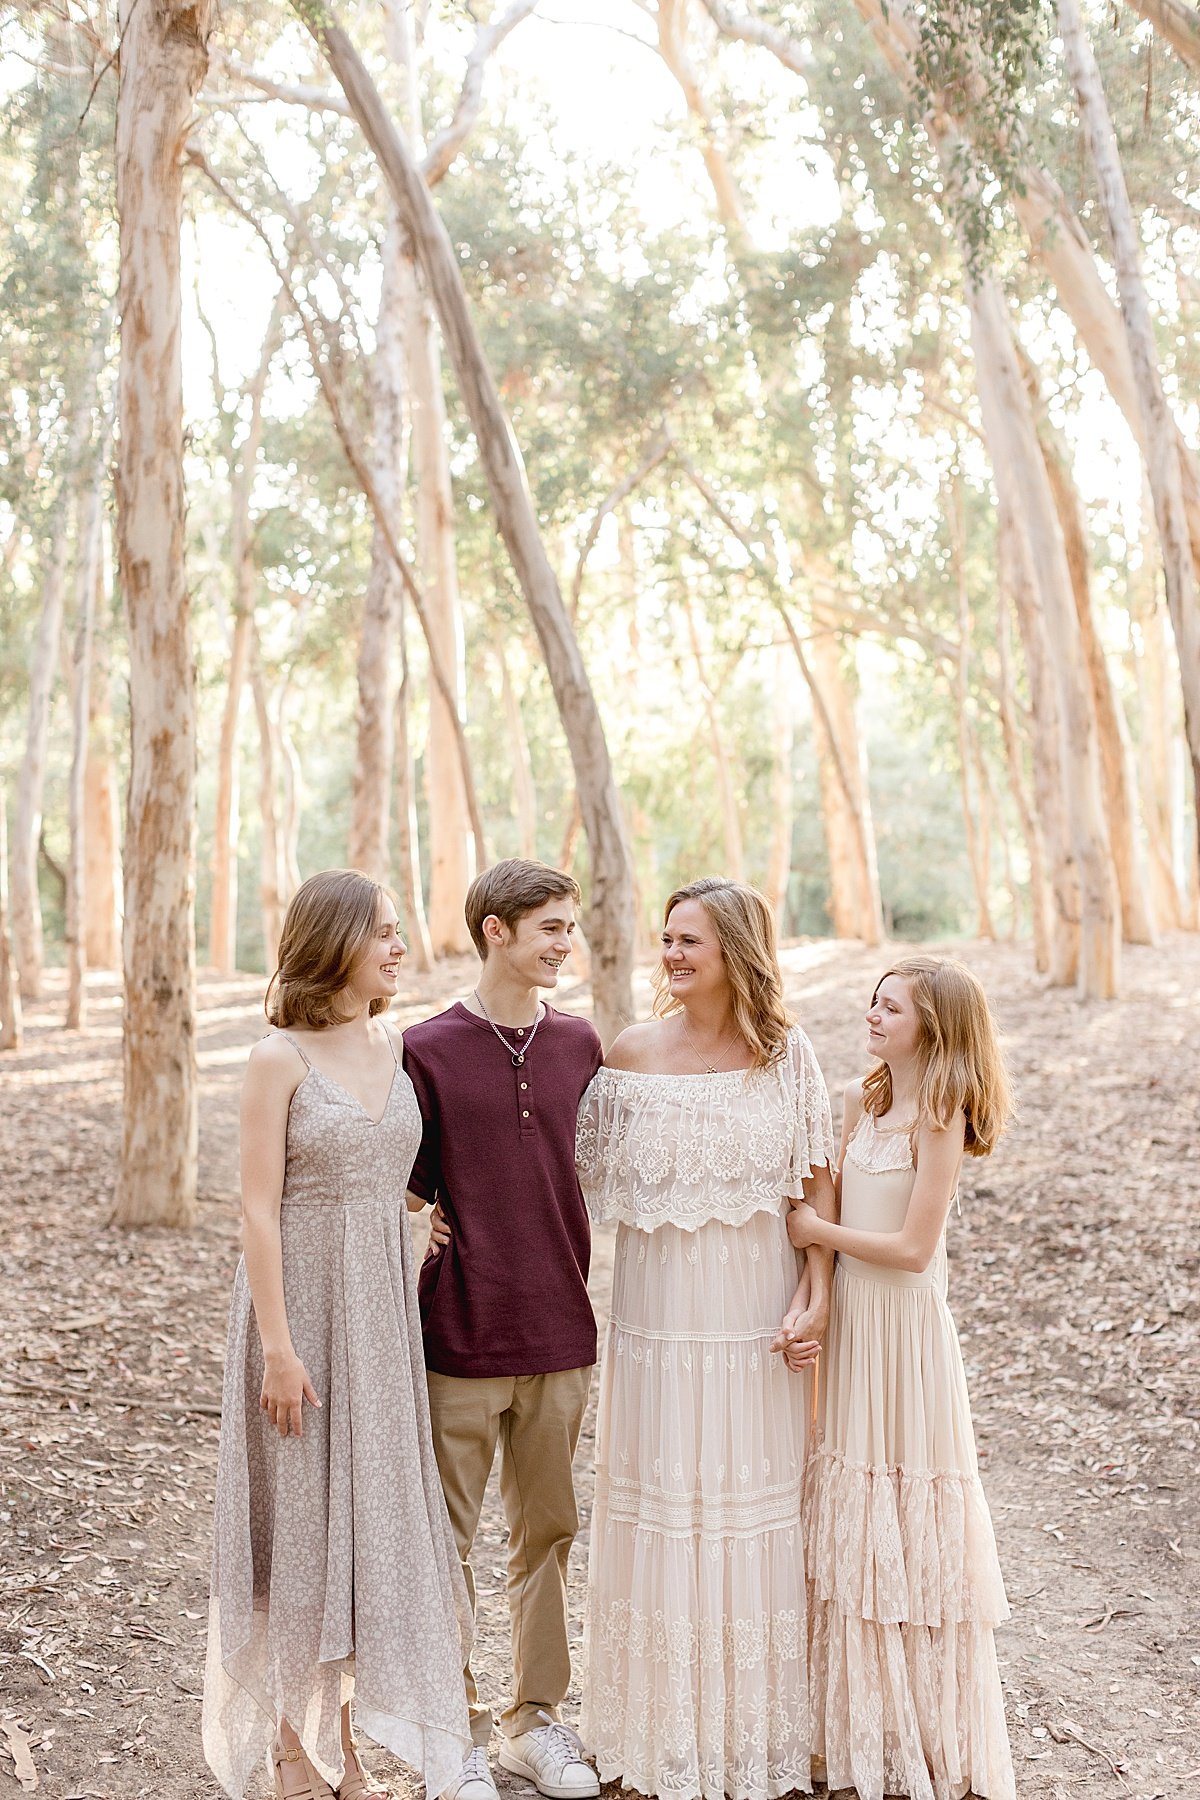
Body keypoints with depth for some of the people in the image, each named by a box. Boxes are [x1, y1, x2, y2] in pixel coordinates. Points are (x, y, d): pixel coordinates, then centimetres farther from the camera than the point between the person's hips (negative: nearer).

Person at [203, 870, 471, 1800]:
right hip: (303, 1298, -5)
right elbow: (259, 1209, -12)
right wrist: (278, 1348, -15)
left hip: (384, 1304, 5)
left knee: (373, 1507, 11)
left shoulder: (397, 1046, 5)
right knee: (302, 1516, 6)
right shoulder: (279, 1059, -11)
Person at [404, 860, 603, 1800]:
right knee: (449, 1538, 7)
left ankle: (536, 1719, 30)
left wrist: (583, 1302, 11)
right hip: (461, 1336, -4)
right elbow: (410, 1192, -3)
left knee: (548, 1532, 14)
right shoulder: (428, 1050, -7)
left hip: (559, 1334, 4)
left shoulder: (579, 1044, 5)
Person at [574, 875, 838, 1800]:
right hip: (662, 1310, 0)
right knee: (664, 1506, 7)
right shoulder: (633, 1054, -2)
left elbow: (820, 1178, 1)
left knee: (758, 1510, 9)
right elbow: (596, 1180, 3)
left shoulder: (786, 1052, -2)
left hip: (759, 1312, 0)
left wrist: (817, 1291, -8)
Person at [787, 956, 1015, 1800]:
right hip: (850, 1316, 7)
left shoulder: (939, 1119, -15)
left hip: (905, 1320, -7)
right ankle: (864, 1710, 28)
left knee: (908, 1509, 3)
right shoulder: (864, 1100, 7)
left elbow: (913, 1249, -18)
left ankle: (929, 1728, 20)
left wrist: (818, 1232, -11)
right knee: (854, 1507, 13)